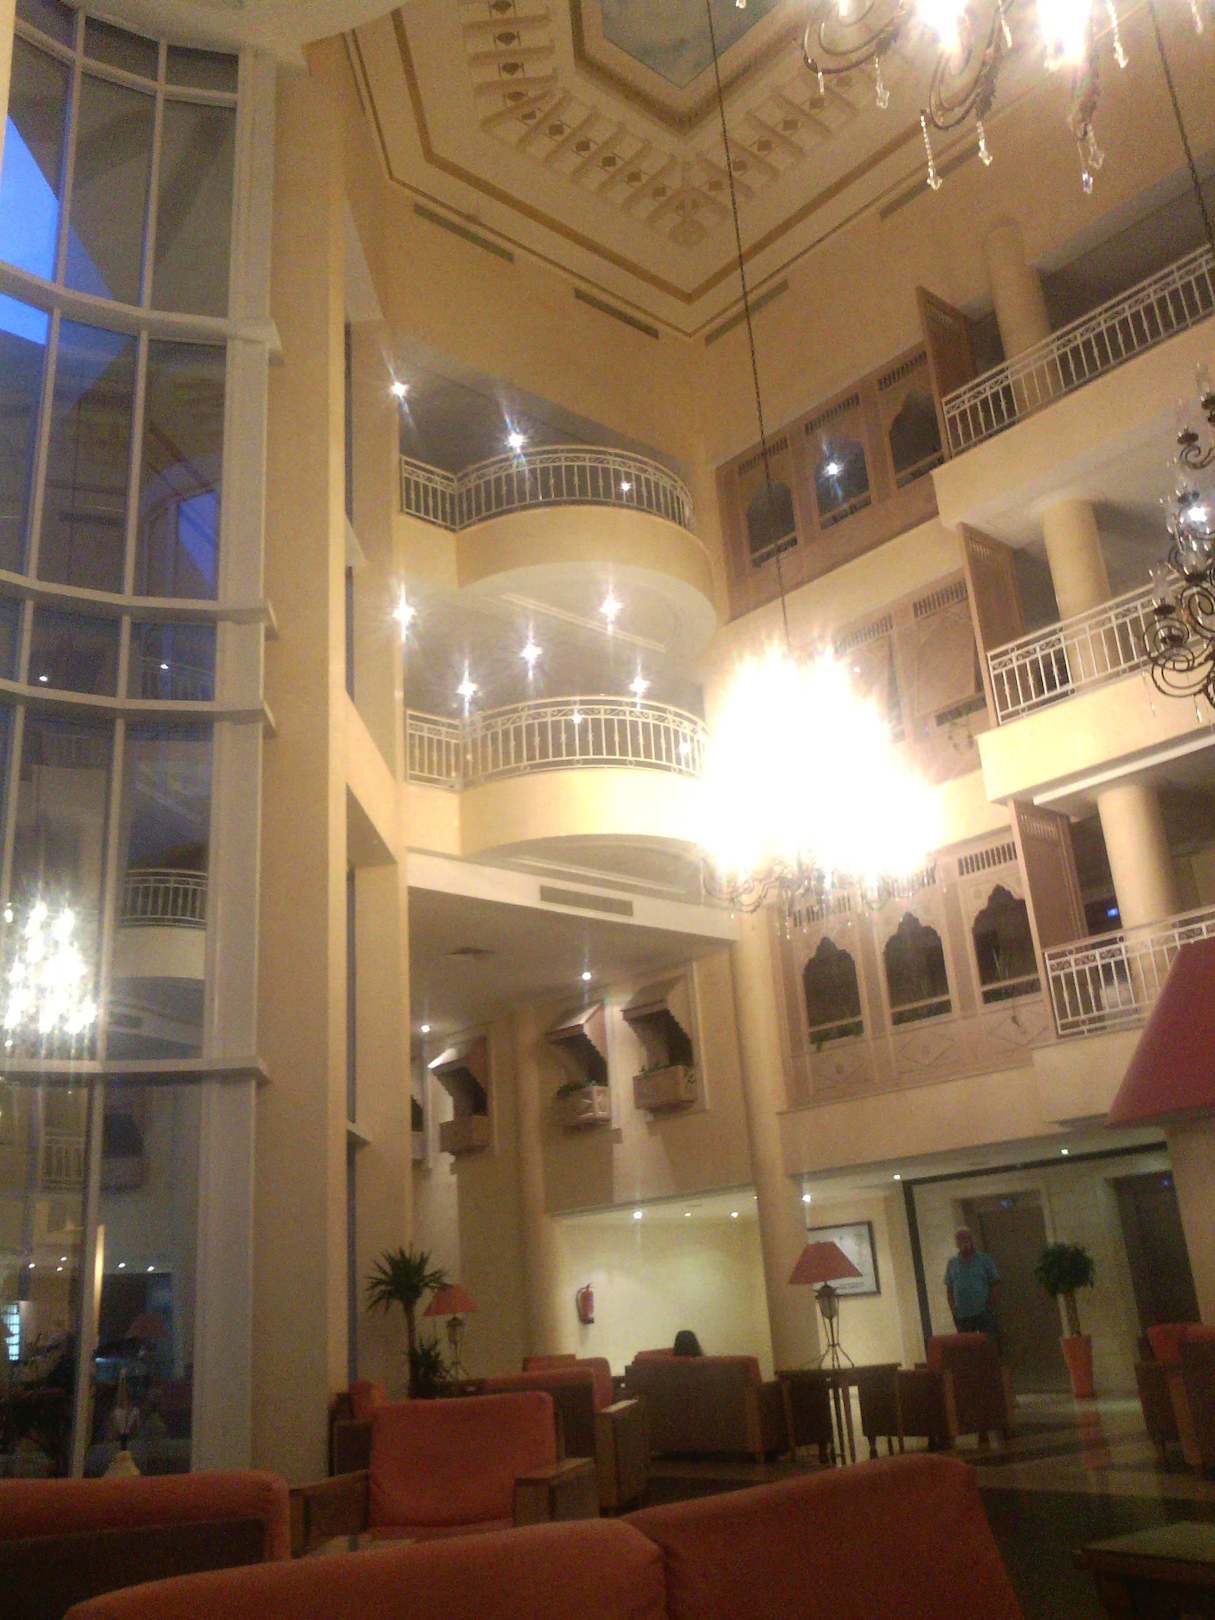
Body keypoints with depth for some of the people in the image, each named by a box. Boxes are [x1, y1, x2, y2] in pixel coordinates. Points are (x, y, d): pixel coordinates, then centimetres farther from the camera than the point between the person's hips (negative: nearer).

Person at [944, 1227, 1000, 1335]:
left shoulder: (984, 1259, 2)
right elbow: (949, 1287, 11)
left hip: (984, 1313, -2)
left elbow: (995, 1284, 2)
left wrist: (991, 1304, -7)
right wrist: (952, 1306, 1)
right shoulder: (952, 1262, 8)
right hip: (961, 1314, 2)